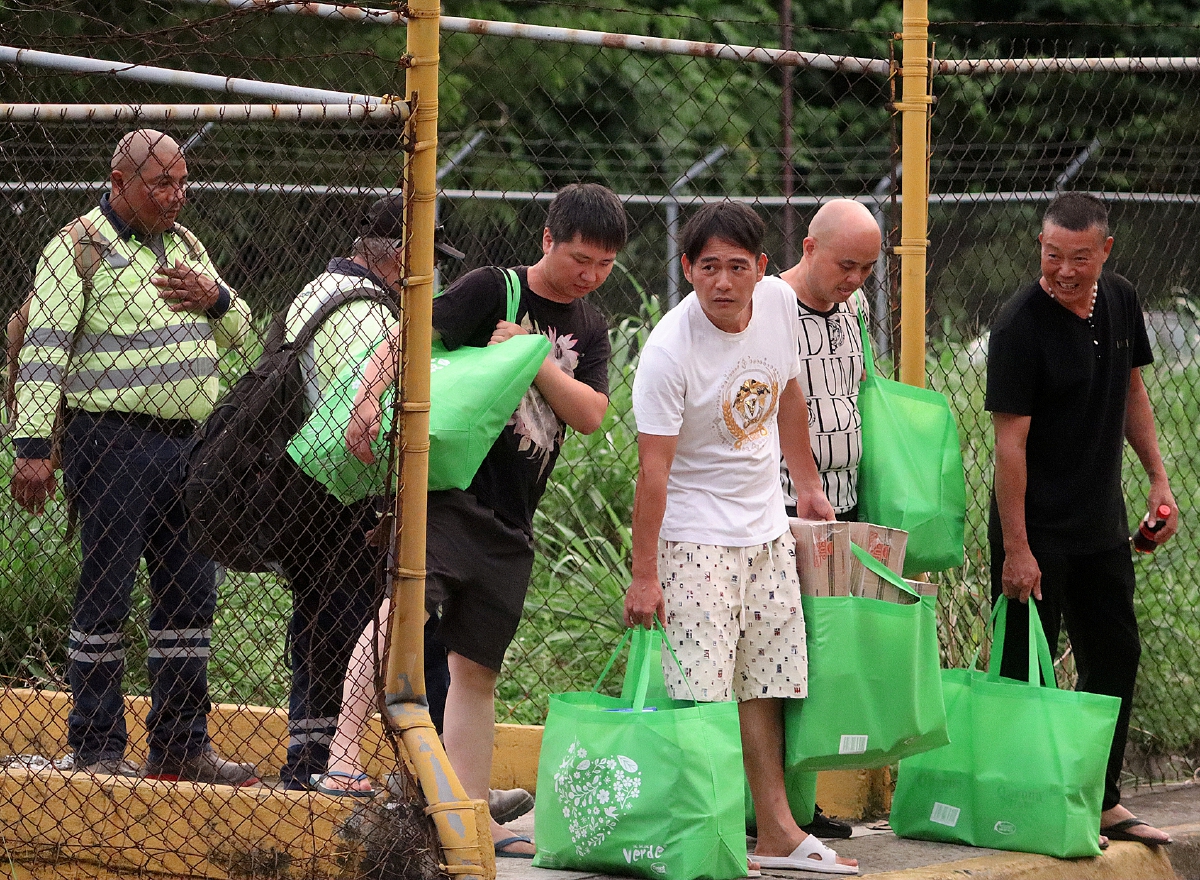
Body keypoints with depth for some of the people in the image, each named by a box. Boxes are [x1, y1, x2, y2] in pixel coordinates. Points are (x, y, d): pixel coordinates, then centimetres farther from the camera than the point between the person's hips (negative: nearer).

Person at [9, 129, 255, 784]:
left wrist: (215, 300, 0)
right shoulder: (80, 246, -5)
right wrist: (32, 446, -17)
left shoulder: (184, 245, 17)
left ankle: (179, 744, 17)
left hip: (187, 437, 7)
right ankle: (96, 750, 2)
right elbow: (43, 349, -10)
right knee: (105, 592, -4)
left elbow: (239, 333, 23)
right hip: (111, 440, -7)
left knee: (190, 593, 9)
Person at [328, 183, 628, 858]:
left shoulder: (588, 328, 15)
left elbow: (589, 413, 1)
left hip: (510, 525, 6)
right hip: (447, 492, -6)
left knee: (478, 671, 11)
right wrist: (369, 399, -29)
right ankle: (343, 758, -34)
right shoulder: (493, 289, -3)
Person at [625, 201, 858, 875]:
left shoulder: (779, 304, -3)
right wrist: (645, 575, -23)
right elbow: (654, 469, -21)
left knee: (765, 685, 10)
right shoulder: (669, 352, -22)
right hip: (696, 535, -7)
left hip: (768, 528, 7)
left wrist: (808, 483, 22)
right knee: (702, 693, -13)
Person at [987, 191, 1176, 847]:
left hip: (1102, 524, 7)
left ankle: (1101, 800, 23)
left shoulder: (1120, 302, 2)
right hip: (1037, 531, -7)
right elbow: (1010, 441, -19)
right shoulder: (1020, 324, -19)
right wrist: (1016, 548, -20)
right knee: (1026, 670, -2)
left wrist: (1158, 478, 11)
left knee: (1115, 657, 13)